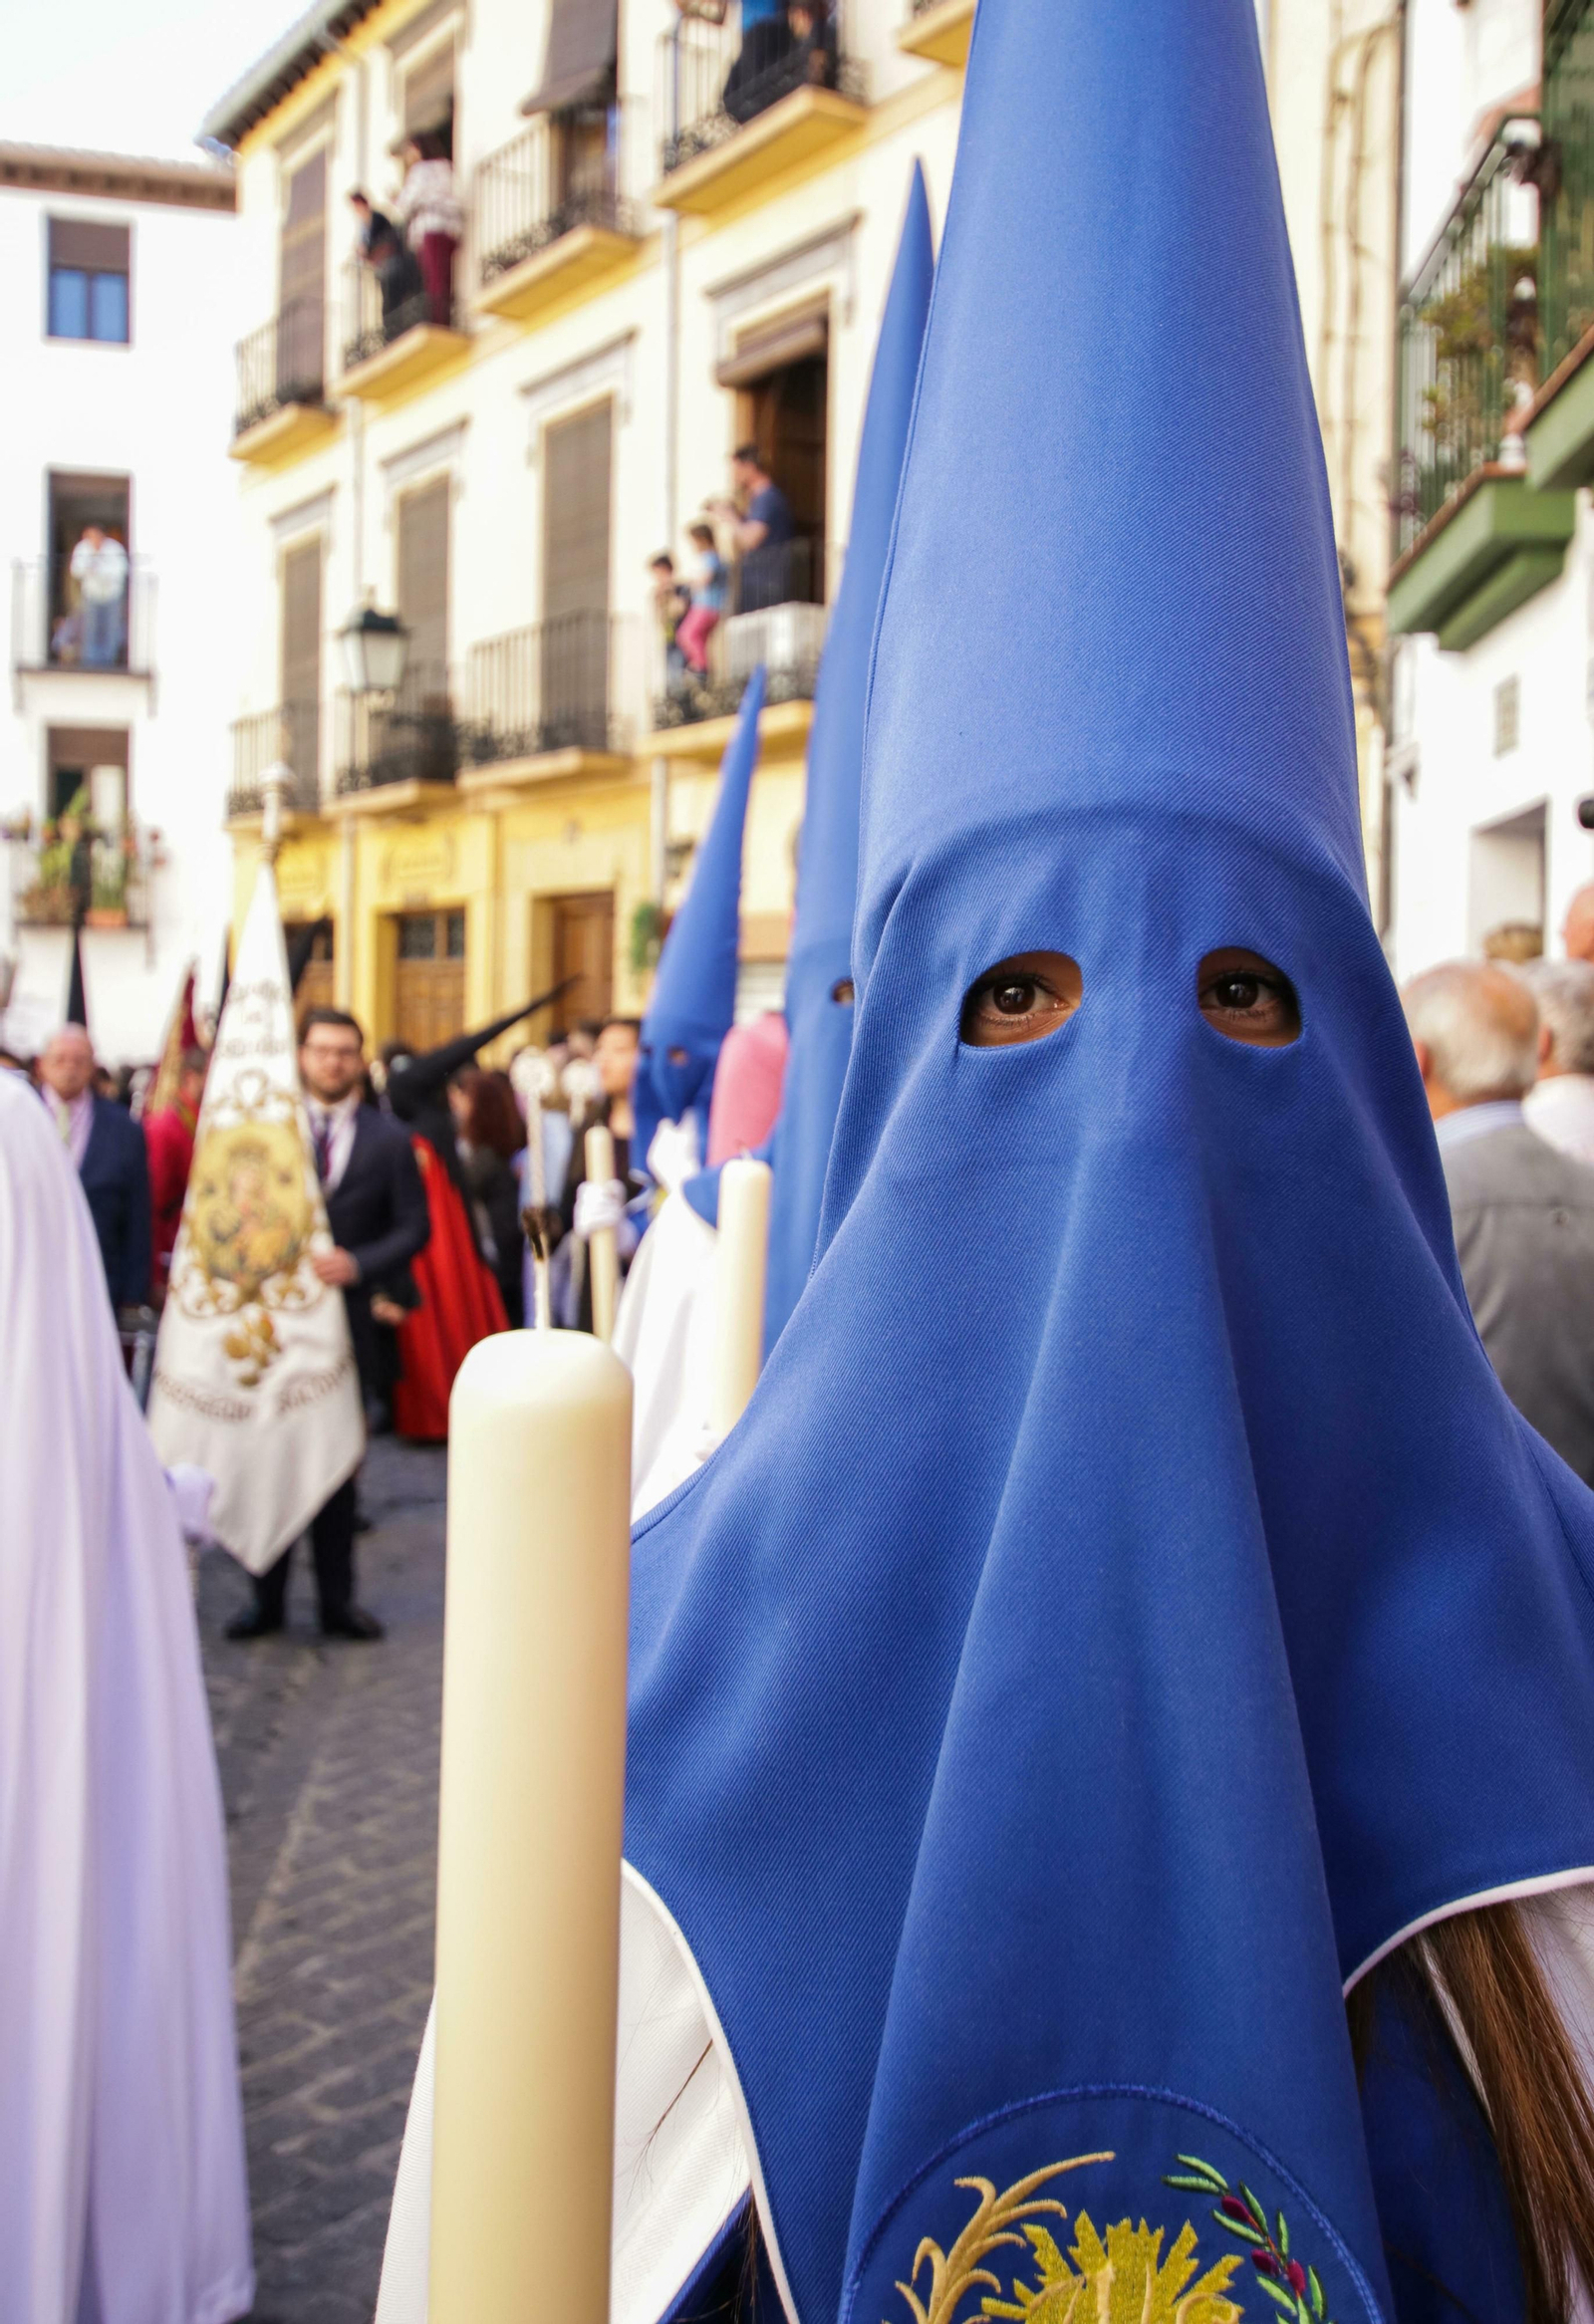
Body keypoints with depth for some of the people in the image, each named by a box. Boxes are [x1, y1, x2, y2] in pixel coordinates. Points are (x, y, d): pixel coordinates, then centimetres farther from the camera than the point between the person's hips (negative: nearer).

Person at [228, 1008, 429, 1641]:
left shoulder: (389, 1140, 5)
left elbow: (414, 1227, 2)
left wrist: (359, 1264, -13)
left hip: (348, 1320, 0)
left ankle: (336, 1598, 16)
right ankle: (267, 1599, 14)